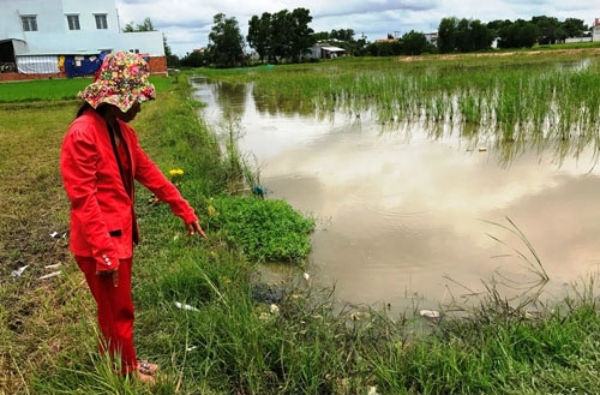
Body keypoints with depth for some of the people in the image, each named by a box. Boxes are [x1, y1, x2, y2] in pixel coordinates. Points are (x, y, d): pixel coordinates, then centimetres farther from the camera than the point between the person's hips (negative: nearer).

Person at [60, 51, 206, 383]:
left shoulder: (121, 129, 7)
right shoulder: (82, 134, -22)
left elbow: (148, 172, 11)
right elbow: (82, 198, -24)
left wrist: (185, 211, 11)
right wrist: (103, 251, -24)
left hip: (121, 234, 9)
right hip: (100, 243, -8)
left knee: (115, 309, 24)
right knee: (118, 312, 10)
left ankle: (114, 362, 44)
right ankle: (128, 374, 32)